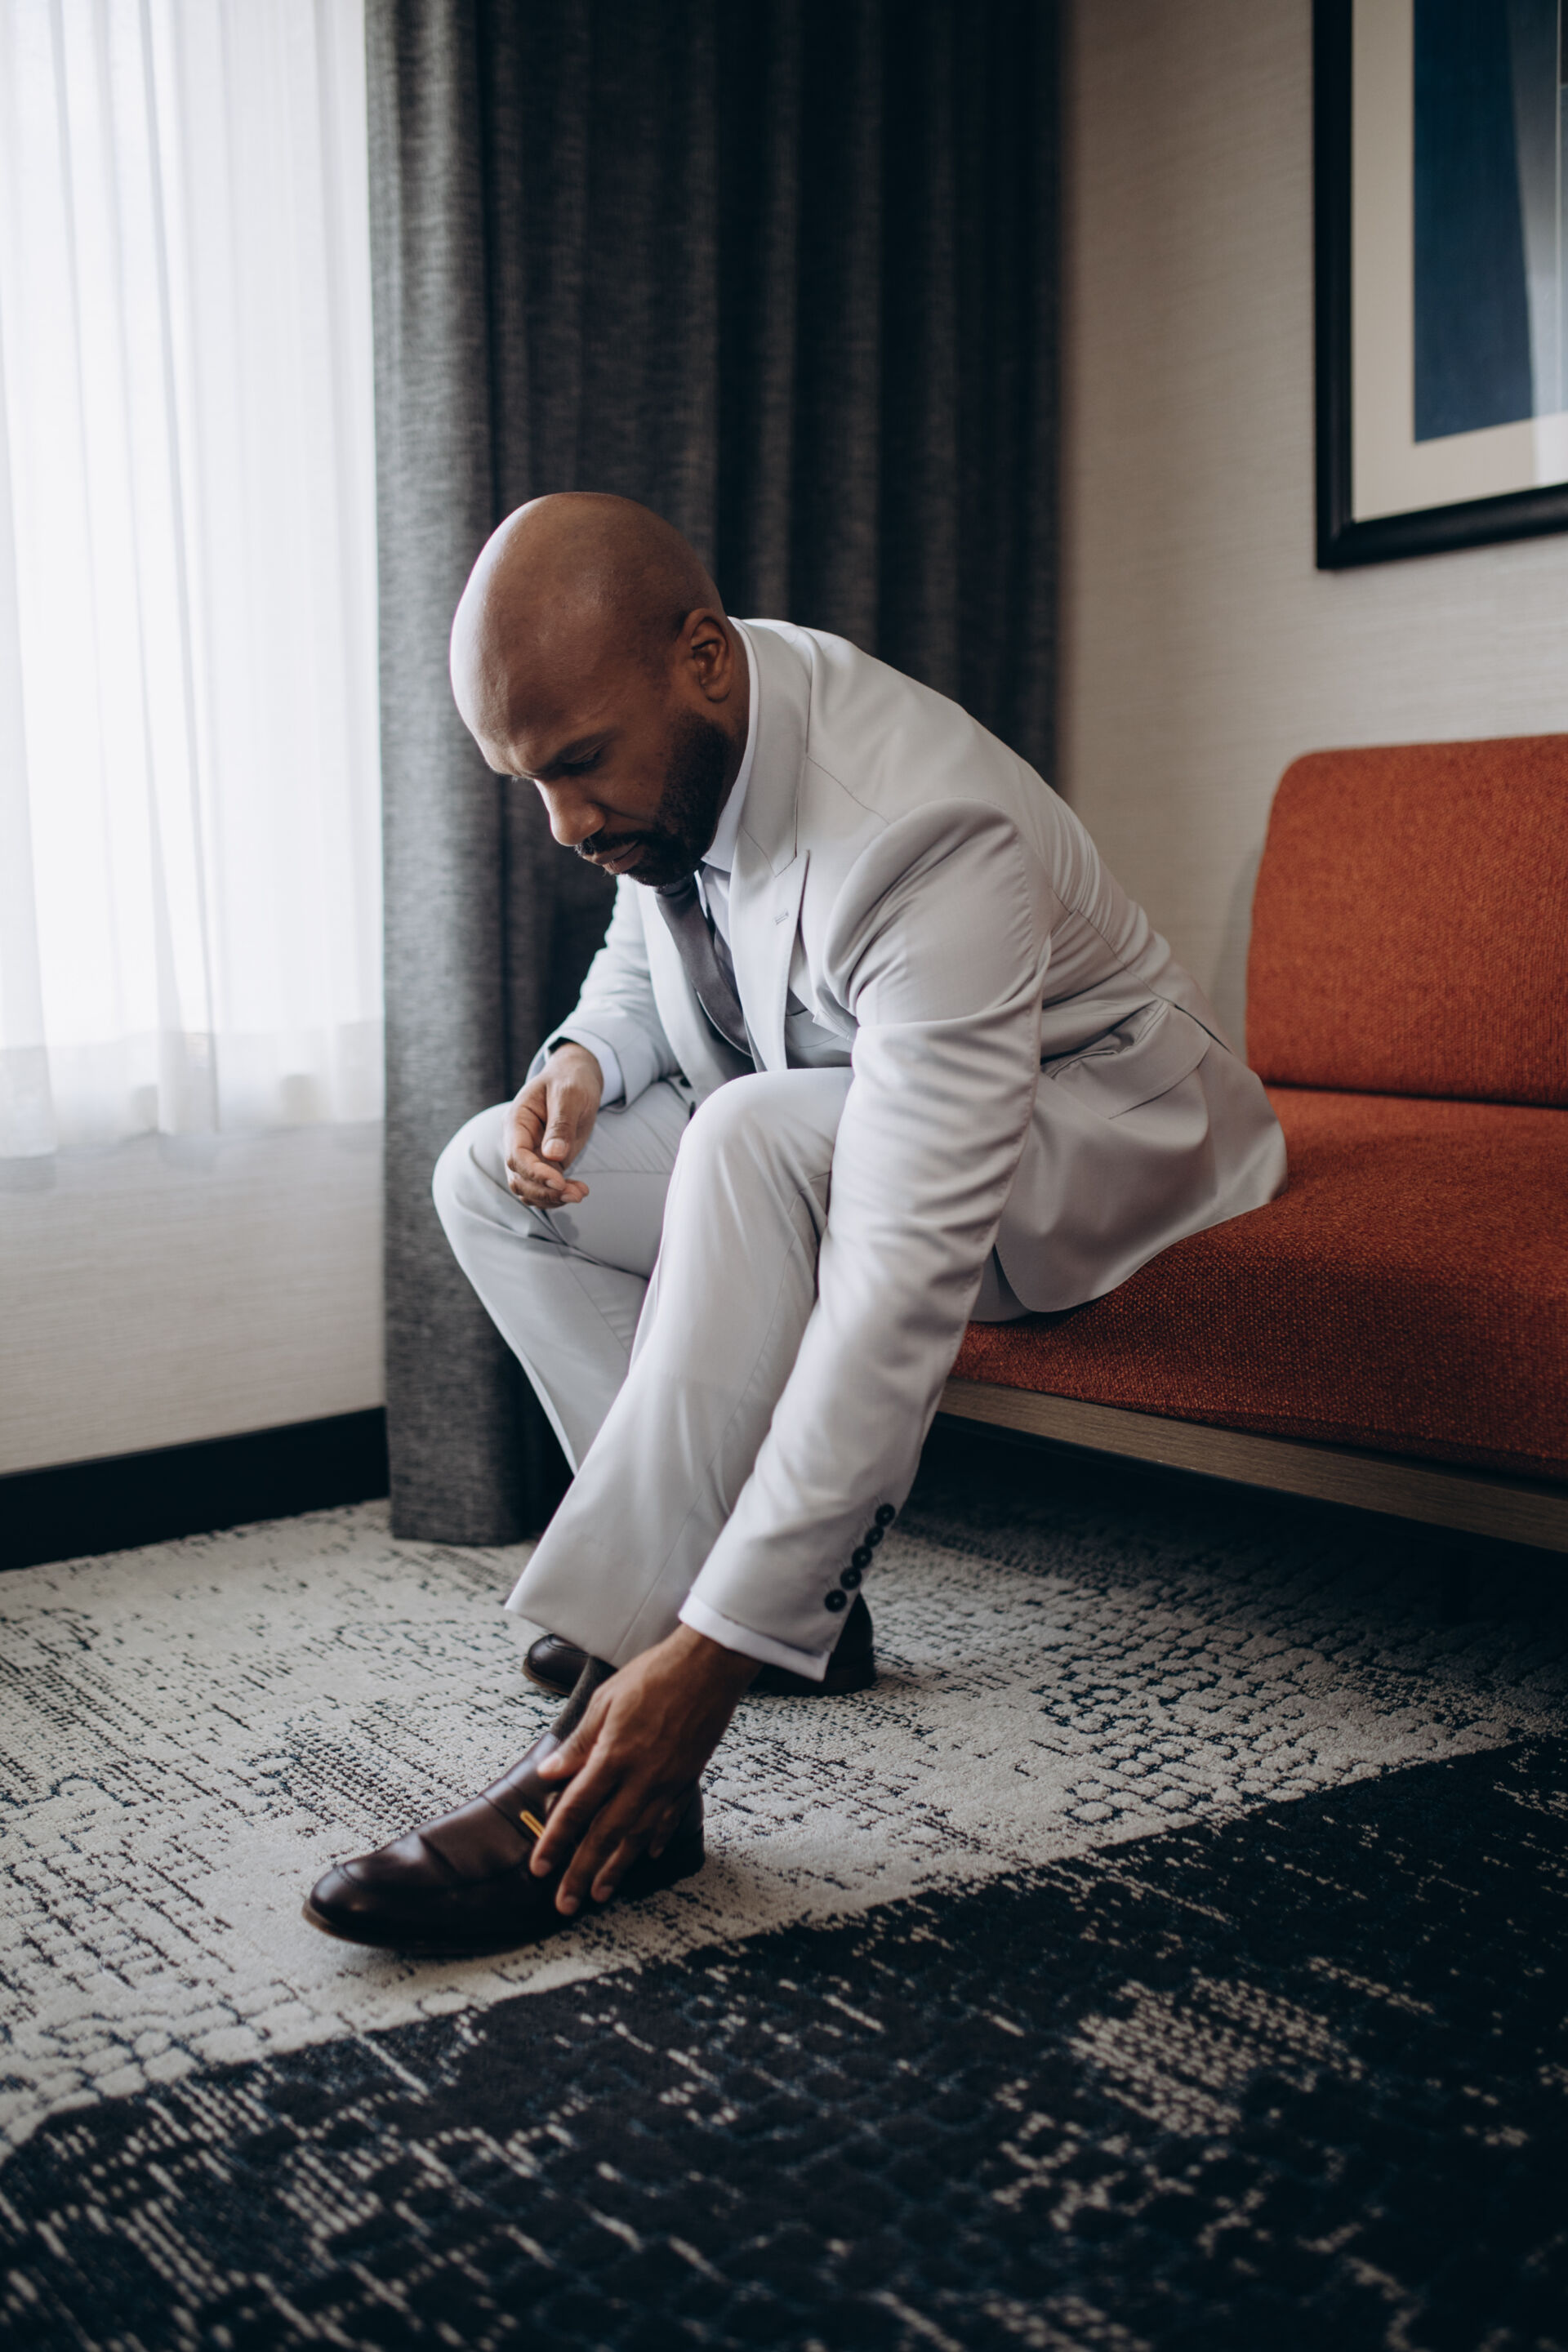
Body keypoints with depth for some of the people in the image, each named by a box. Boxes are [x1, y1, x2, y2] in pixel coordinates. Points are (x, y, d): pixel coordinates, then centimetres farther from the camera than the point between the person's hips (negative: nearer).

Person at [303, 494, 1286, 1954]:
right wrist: (585, 1059, -14)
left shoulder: (922, 833, -36)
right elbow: (646, 953, 12)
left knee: (757, 1141, -37)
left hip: (1097, 1139, -8)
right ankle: (809, 1596, -5)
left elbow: (904, 1289, -43)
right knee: (489, 1179, -4)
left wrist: (713, 1651, -44)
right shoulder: (660, 737, -11)